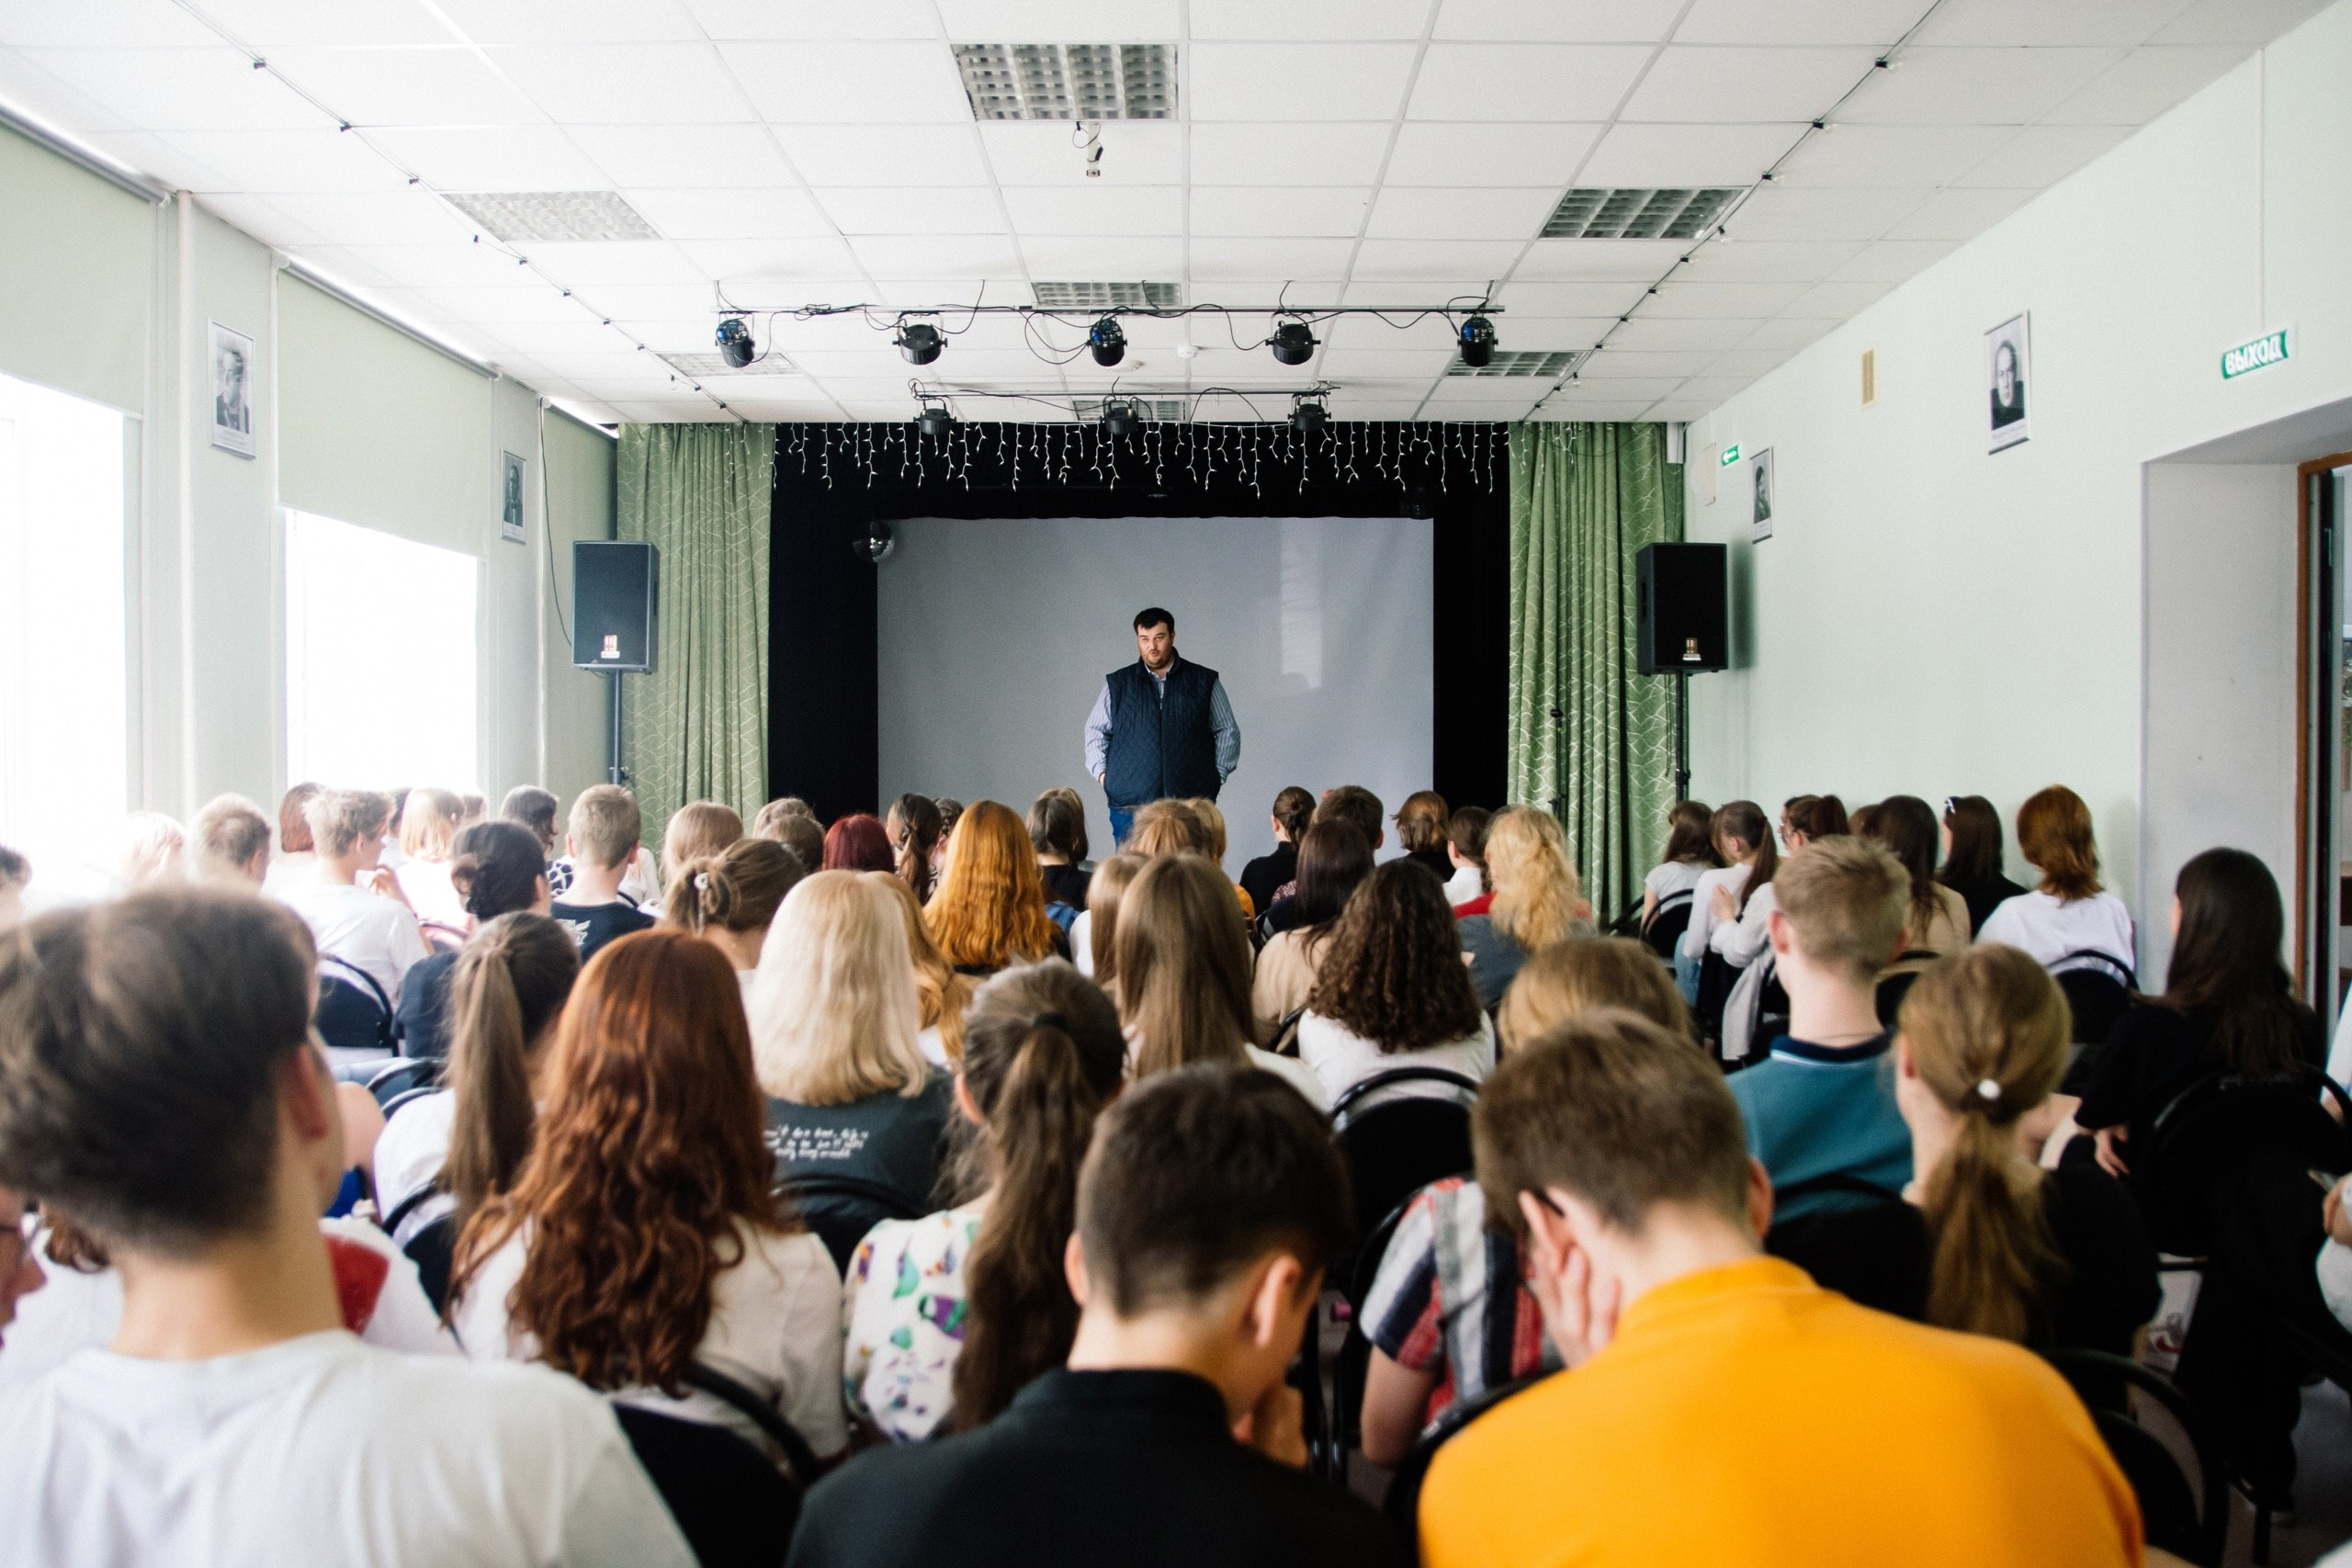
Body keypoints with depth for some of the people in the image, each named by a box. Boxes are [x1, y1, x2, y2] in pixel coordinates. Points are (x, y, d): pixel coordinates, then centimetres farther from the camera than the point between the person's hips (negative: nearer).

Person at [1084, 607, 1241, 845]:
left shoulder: (1204, 681, 10)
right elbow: (1095, 731, 17)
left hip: (1190, 802, 0)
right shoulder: (1118, 683, 12)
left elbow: (1228, 731, 14)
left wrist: (1217, 774, 5)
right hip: (1130, 803, 1)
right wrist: (1101, 772, 4)